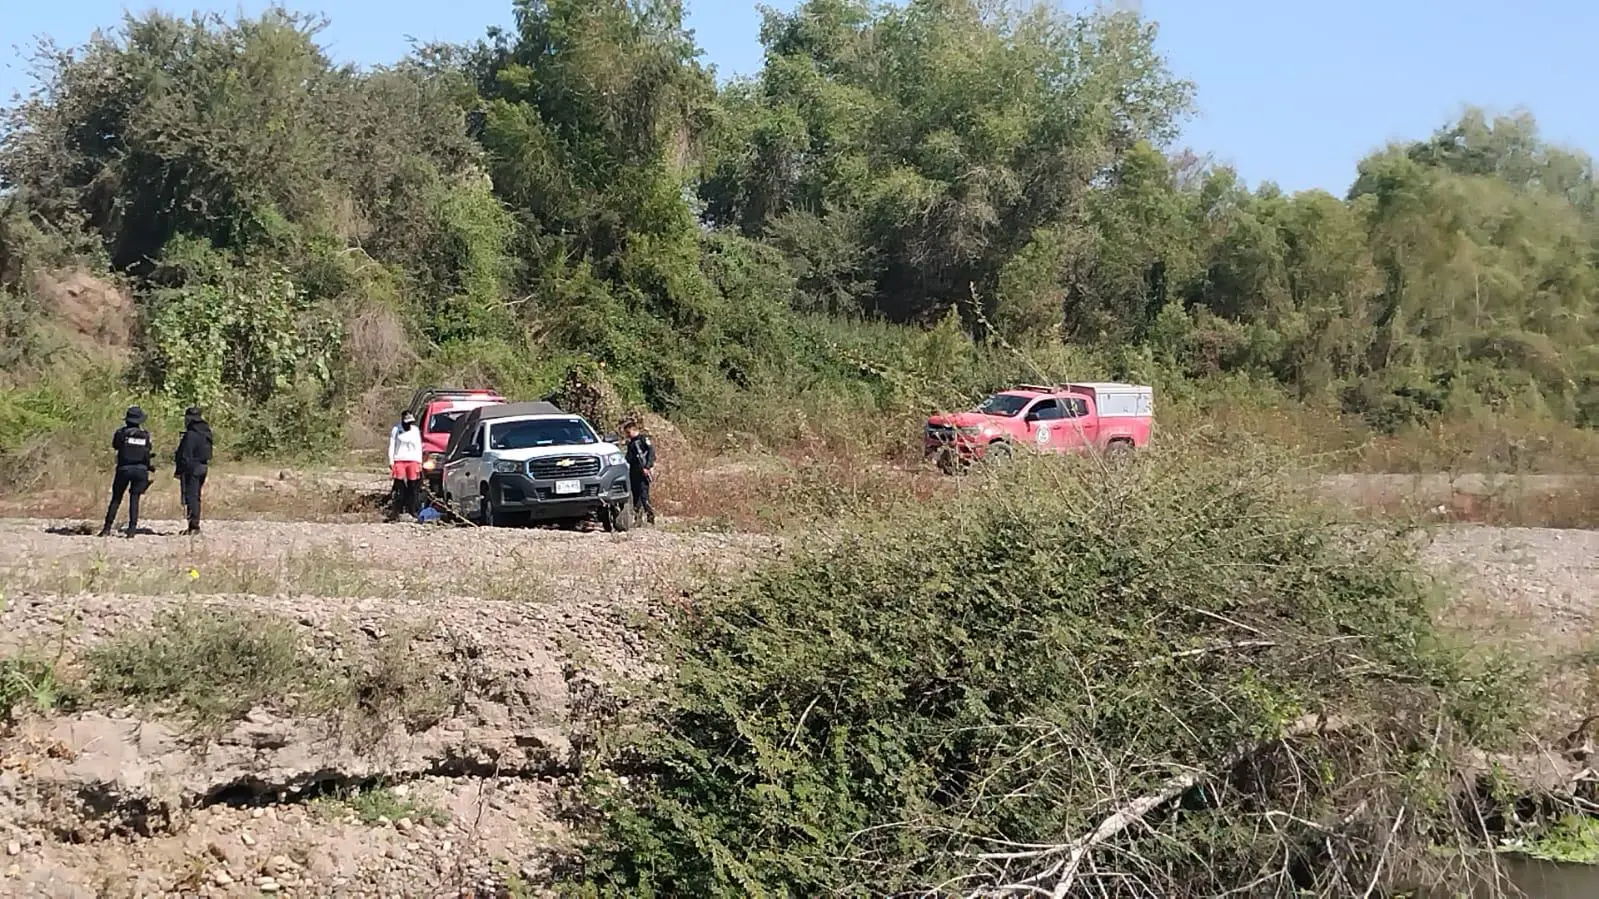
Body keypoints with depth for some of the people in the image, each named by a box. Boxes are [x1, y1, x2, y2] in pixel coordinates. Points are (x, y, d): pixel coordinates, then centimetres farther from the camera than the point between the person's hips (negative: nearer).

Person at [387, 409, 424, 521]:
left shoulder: (416, 430, 12)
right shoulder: (396, 430, 5)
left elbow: (419, 447, 15)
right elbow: (391, 446, 5)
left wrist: (419, 462, 9)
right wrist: (391, 461, -3)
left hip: (413, 461, 2)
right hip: (399, 460, -2)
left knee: (413, 487, -1)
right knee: (399, 487, -6)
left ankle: (412, 511, 3)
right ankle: (395, 512, -5)